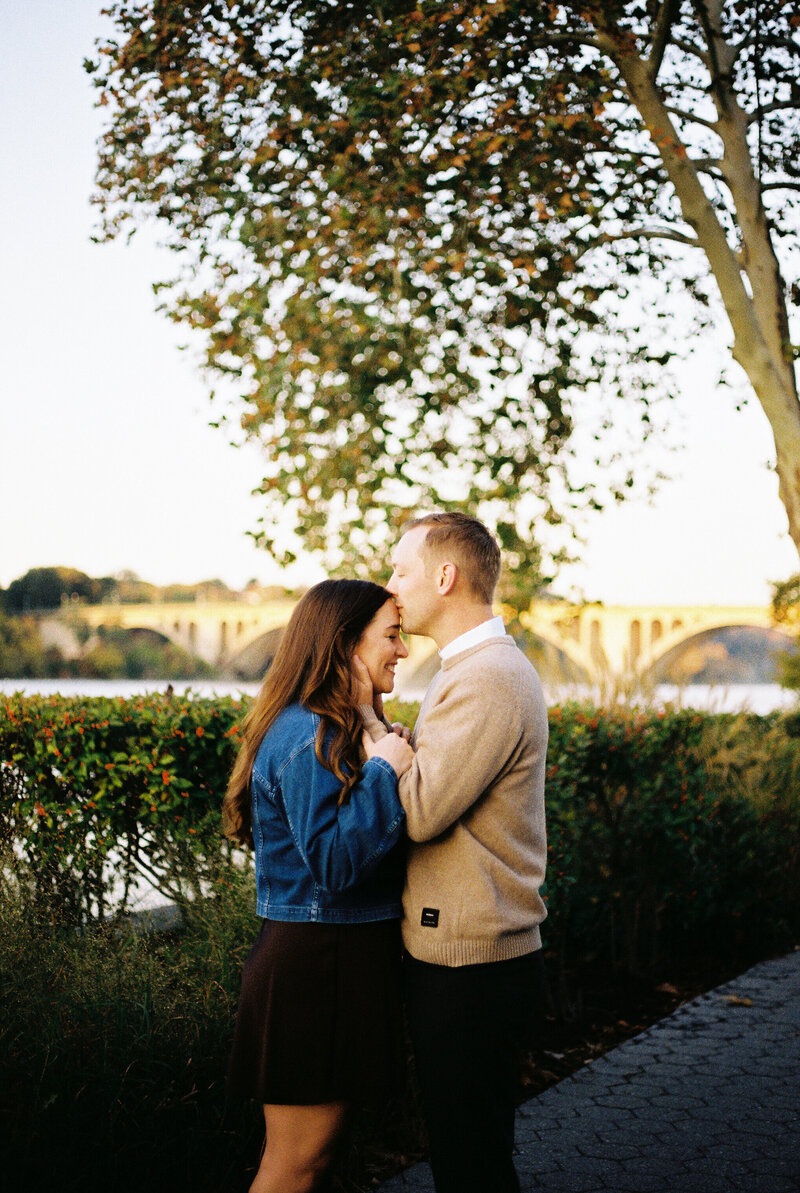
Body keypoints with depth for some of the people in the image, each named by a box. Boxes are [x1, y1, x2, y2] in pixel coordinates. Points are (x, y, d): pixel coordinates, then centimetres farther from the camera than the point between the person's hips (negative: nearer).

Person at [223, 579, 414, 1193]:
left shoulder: (334, 729, 14)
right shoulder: (309, 737, -19)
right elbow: (333, 862, -24)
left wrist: (399, 765, 6)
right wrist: (385, 772, -20)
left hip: (341, 960, 10)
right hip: (316, 965, -10)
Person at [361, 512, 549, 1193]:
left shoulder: (487, 679, -19)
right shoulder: (483, 668, 16)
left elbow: (420, 810, -22)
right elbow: (433, 783, 14)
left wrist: (369, 719, -10)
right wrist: (379, 721, 4)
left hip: (468, 966, -10)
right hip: (477, 953, 10)